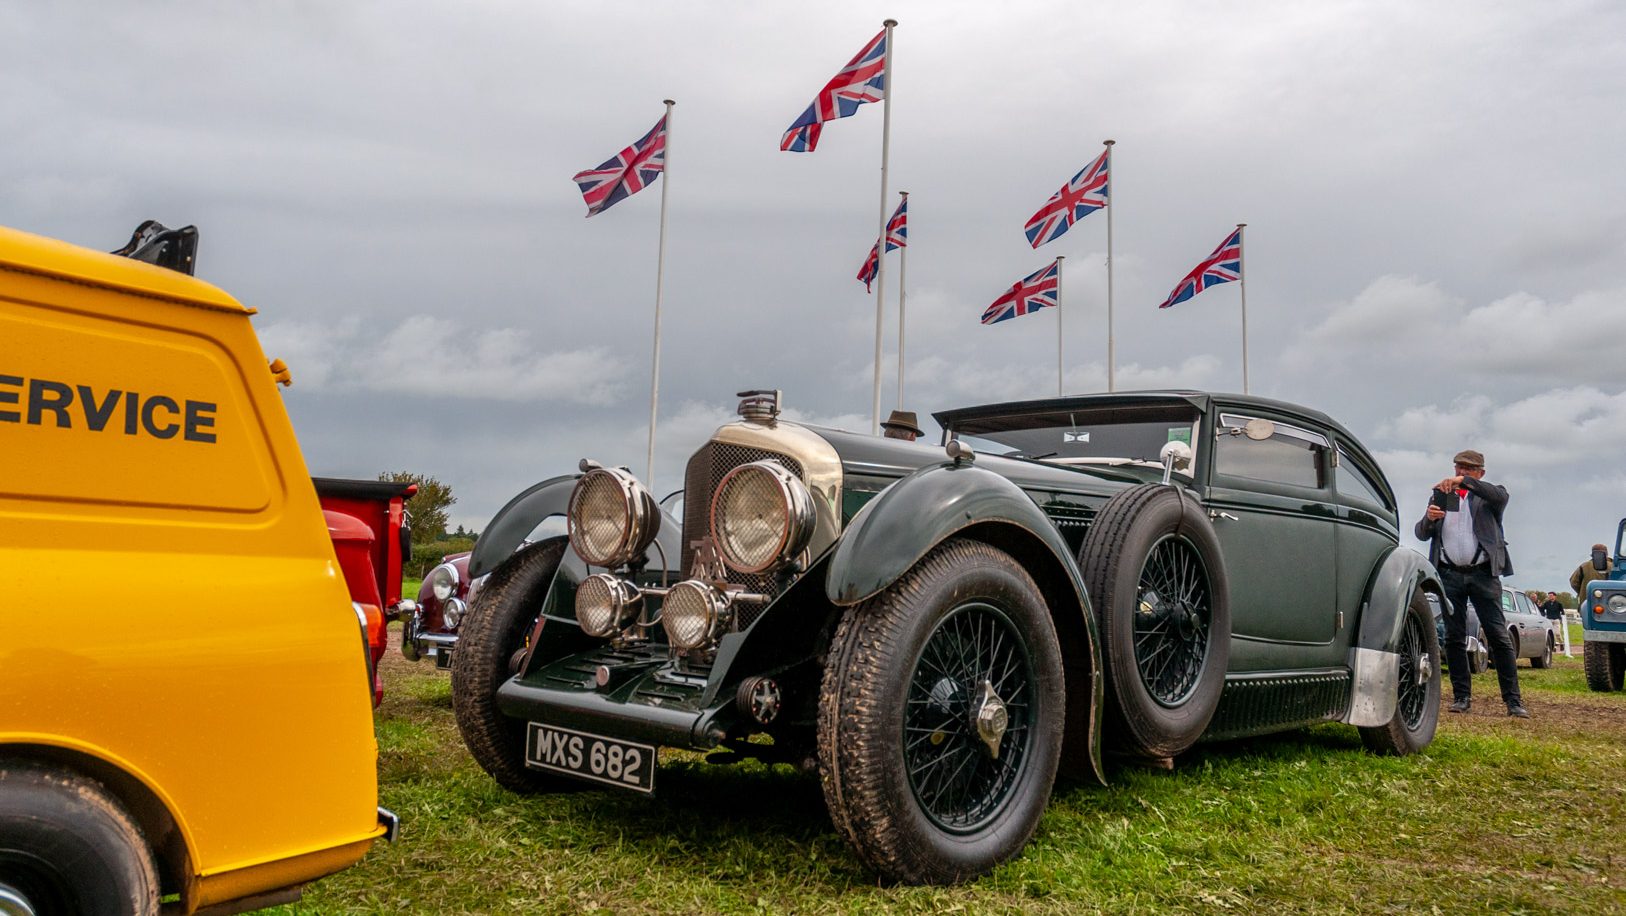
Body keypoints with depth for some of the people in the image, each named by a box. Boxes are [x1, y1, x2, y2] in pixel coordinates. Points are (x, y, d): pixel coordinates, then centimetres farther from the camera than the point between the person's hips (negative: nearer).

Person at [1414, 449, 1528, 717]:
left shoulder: (1487, 496, 7)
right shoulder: (1440, 496, 14)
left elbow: (1501, 496, -18)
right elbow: (1421, 534, 7)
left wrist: (1464, 481, -28)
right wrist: (1429, 518, -16)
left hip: (1483, 574, -2)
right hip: (1450, 575, 2)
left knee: (1499, 636, -4)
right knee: (1454, 638, 4)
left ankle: (1513, 699, -1)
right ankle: (1461, 696, 11)